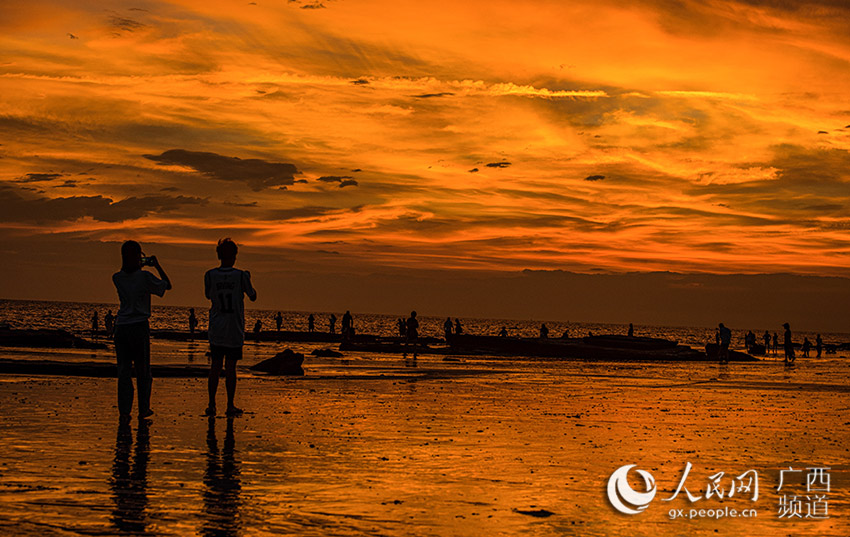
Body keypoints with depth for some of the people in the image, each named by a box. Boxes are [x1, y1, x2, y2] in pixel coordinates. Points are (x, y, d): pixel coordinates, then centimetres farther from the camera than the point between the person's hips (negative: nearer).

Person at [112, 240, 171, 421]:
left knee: (124, 369, 5)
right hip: (140, 326, -3)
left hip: (121, 326, 3)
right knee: (143, 369, 10)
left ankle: (124, 411, 0)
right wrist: (157, 266, 11)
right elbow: (167, 285, 5)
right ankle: (143, 409, 14)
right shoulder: (145, 277, -10)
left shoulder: (117, 278, 1)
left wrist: (141, 266, 29)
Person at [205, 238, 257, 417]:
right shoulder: (241, 276, -9)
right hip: (235, 330, -2)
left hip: (216, 330, 2)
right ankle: (230, 406, 6)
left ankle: (211, 405, 7)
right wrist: (248, 279, 21)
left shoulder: (210, 275, -4)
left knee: (215, 366, 7)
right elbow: (253, 296, 5)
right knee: (230, 367, 3)